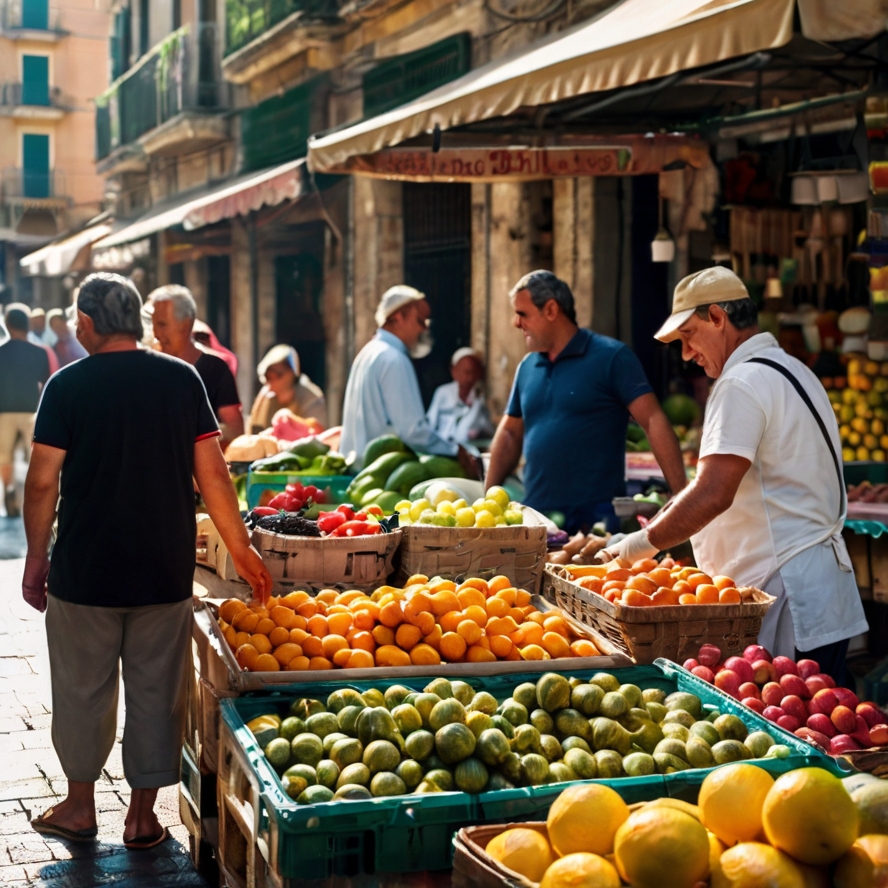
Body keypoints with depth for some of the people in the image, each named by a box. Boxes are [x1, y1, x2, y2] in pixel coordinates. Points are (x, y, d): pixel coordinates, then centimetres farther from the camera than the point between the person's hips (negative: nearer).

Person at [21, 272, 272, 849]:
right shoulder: (182, 380, -1)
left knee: (82, 690, 14)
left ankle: (80, 806, 27)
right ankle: (143, 816, 18)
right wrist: (241, 548, 8)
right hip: (165, 571, 2)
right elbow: (212, 473, -1)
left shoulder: (68, 385, -8)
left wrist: (37, 556, 4)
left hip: (85, 569, -2)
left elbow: (43, 481, -8)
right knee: (156, 691, 10)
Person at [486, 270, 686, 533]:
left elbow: (653, 421, -12)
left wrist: (681, 496, -20)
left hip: (595, 518, -5)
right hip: (536, 516, 5)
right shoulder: (527, 367, 12)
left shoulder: (611, 357, -5)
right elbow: (510, 433, 21)